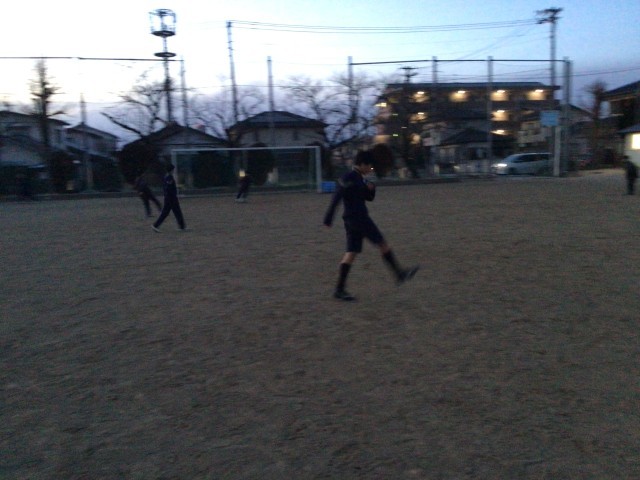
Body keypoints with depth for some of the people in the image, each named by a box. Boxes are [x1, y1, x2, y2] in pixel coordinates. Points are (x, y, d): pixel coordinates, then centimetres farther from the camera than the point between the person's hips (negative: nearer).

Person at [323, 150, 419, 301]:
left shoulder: (360, 179, 17)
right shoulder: (348, 178, -12)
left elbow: (369, 198, 23)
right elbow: (336, 198, -18)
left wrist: (371, 188, 1)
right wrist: (328, 219, -22)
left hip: (355, 219, 10)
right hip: (356, 218, -10)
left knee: (351, 252, 5)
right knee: (382, 244, -3)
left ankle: (339, 289, 5)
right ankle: (400, 274, 6)